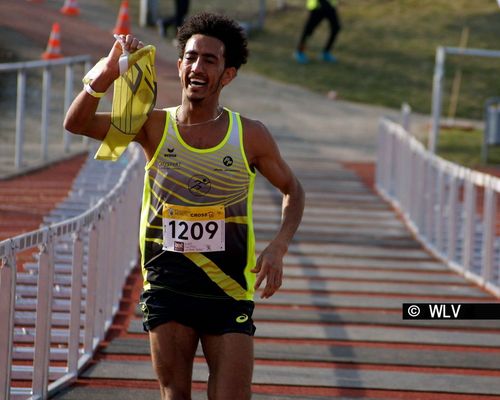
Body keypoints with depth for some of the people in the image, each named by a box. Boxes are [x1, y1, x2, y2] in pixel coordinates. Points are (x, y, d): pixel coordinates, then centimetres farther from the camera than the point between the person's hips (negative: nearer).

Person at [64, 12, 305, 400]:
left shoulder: (250, 136, -1)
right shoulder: (155, 127, 0)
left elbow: (292, 189, 13)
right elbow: (76, 123, -10)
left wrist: (278, 247, -4)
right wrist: (109, 73, -25)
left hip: (228, 291, -1)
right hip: (167, 289, 1)